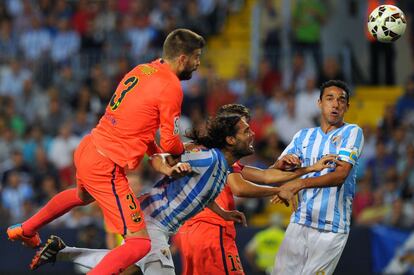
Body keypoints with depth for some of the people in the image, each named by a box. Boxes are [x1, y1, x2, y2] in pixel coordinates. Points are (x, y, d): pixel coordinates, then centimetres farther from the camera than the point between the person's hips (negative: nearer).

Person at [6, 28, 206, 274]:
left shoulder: (142, 70, 8)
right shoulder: (171, 88, -16)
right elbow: (170, 143, -12)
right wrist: (185, 151, 10)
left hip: (86, 150, 9)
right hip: (107, 168, -9)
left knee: (84, 195, 43)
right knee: (140, 243, -9)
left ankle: (25, 230, 59)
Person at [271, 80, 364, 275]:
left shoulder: (352, 132, -1)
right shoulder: (303, 136, 14)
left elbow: (340, 175, -16)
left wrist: (302, 183, -29)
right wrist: (282, 163, -14)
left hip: (331, 229, -4)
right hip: (299, 222, 4)